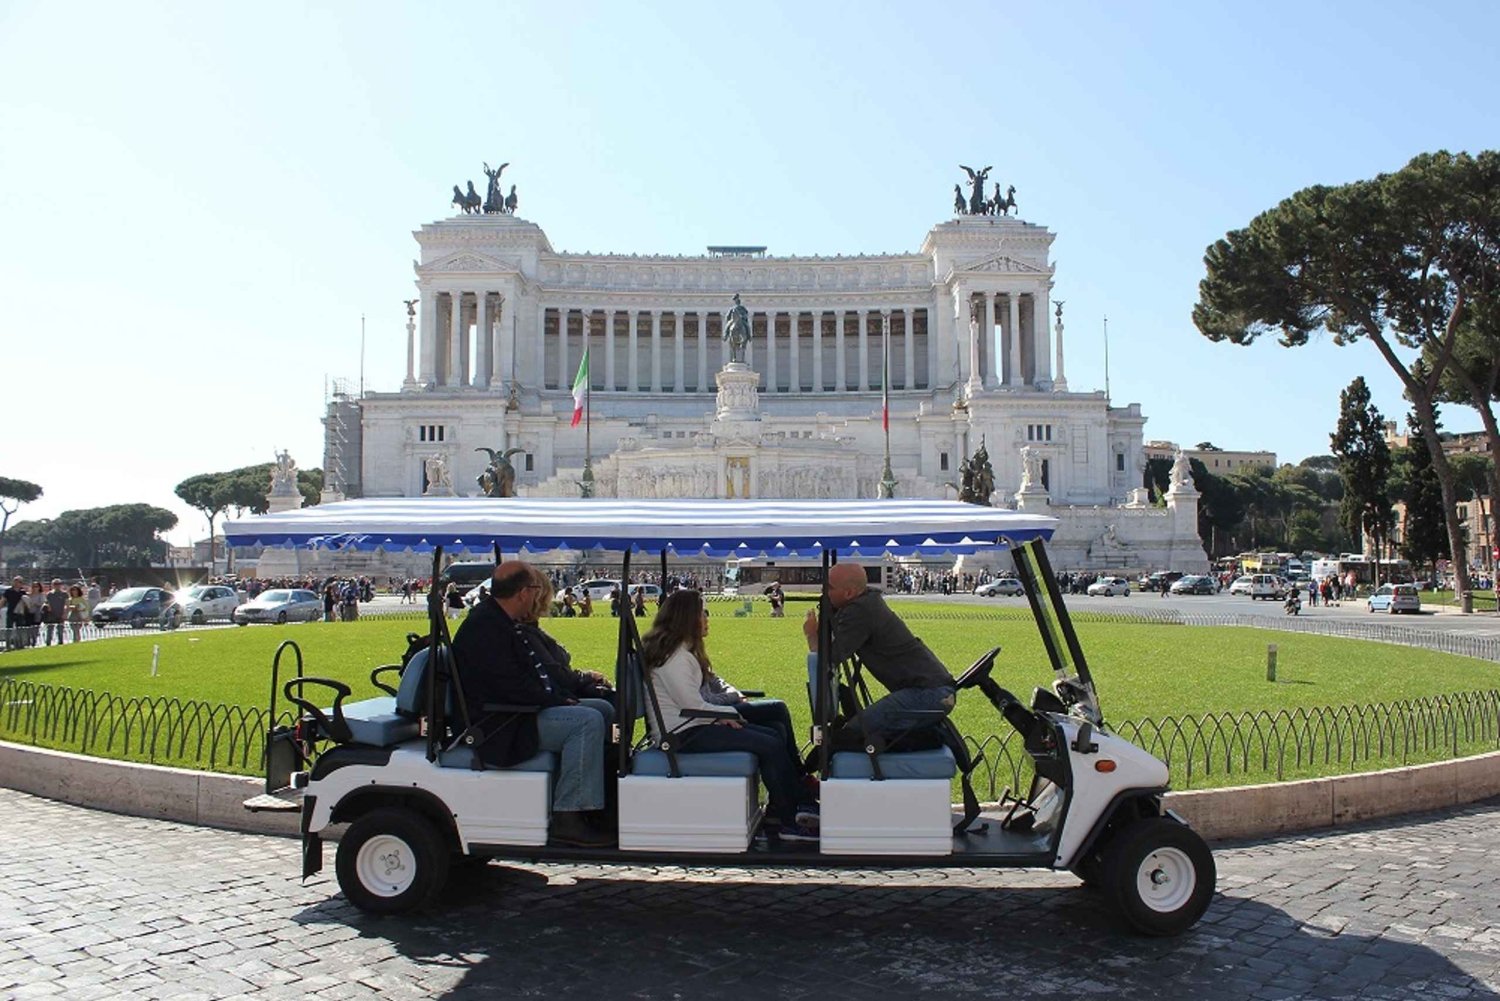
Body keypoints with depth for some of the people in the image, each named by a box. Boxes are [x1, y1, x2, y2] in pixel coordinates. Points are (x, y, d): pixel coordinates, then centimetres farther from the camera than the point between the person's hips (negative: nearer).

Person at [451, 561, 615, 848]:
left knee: (604, 709, 8)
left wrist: (581, 682, 9)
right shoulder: (483, 628, -17)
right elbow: (511, 685, -25)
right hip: (500, 726, -11)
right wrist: (559, 701, -17)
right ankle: (567, 818, -23)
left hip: (523, 710, 11)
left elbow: (546, 671, 23)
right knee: (587, 721, -25)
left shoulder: (512, 625, 17)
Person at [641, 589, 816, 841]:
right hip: (682, 734, -11)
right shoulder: (675, 657, -17)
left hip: (692, 725, 11)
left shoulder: (683, 650, 17)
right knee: (771, 746, -18)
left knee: (775, 735, 2)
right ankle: (789, 824, -13)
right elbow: (692, 705, -21)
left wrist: (729, 694, 3)